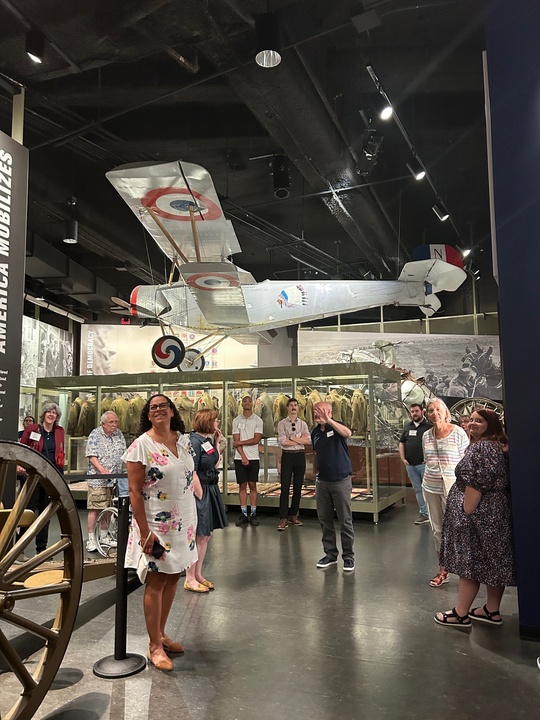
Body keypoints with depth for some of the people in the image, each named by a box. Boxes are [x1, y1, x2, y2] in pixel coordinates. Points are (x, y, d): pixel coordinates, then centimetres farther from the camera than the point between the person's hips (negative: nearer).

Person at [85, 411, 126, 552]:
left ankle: (104, 537, 22)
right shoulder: (95, 435, -4)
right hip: (97, 479, -5)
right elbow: (92, 456, -12)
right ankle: (91, 540, 3)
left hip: (115, 479, 5)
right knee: (94, 509, -5)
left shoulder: (119, 434, 13)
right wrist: (102, 470, -24)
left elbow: (124, 454, 17)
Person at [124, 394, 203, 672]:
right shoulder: (141, 445, -13)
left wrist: (194, 521, 13)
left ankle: (161, 633, 32)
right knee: (156, 582, 2)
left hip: (183, 523, 6)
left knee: (173, 577, 15)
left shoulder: (183, 440, 5)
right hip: (156, 525, -6)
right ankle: (154, 647, 16)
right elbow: (134, 490, -14)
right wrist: (144, 531, -17)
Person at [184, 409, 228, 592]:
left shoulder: (207, 440, 10)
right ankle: (189, 579, 12)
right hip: (200, 491, -9)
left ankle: (198, 574, 27)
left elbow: (215, 462, 16)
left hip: (211, 490, 9)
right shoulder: (194, 441, -17)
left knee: (206, 535, 15)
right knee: (197, 536, 0)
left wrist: (217, 442, 11)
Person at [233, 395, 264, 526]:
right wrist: (243, 456, -11)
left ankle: (253, 514, 6)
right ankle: (244, 514, 8)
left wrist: (240, 442, -8)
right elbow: (236, 441, -1)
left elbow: (257, 439, -7)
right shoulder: (236, 420, 6)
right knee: (242, 485, 3)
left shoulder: (258, 420, 2)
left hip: (253, 457, -1)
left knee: (252, 485, 1)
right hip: (240, 457, 1)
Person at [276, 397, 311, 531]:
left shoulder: (303, 424, 10)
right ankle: (283, 518, -1)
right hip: (287, 456, -3)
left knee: (298, 487, 9)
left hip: (300, 456, 3)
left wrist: (292, 438, -10)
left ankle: (293, 515, 20)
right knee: (285, 487, -4)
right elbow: (282, 441, -12)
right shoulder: (282, 424, 1)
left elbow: (308, 440, -5)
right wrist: (300, 439, -7)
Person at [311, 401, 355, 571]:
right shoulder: (315, 432, 8)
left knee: (345, 521, 3)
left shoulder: (337, 426, -10)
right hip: (322, 481, 6)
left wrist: (328, 420, -42)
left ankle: (348, 556, 15)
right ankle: (330, 554, 25)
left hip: (341, 480, -6)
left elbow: (347, 433, -34)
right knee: (325, 520, 12)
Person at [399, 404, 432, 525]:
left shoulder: (429, 426, -4)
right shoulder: (407, 427, 13)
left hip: (424, 464, -5)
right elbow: (401, 443, 17)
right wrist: (403, 458, 6)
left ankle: (427, 513, 4)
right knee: (418, 490, 10)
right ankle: (424, 513, 18)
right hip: (410, 465, 6)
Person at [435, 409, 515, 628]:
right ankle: (492, 610, 25)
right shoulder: (500, 446, 14)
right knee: (492, 562, 15)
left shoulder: (481, 448, -18)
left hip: (479, 516, -10)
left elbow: (476, 485, -24)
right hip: (497, 514, 10)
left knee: (470, 563, -1)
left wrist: (465, 514, -20)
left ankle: (461, 614, 8)